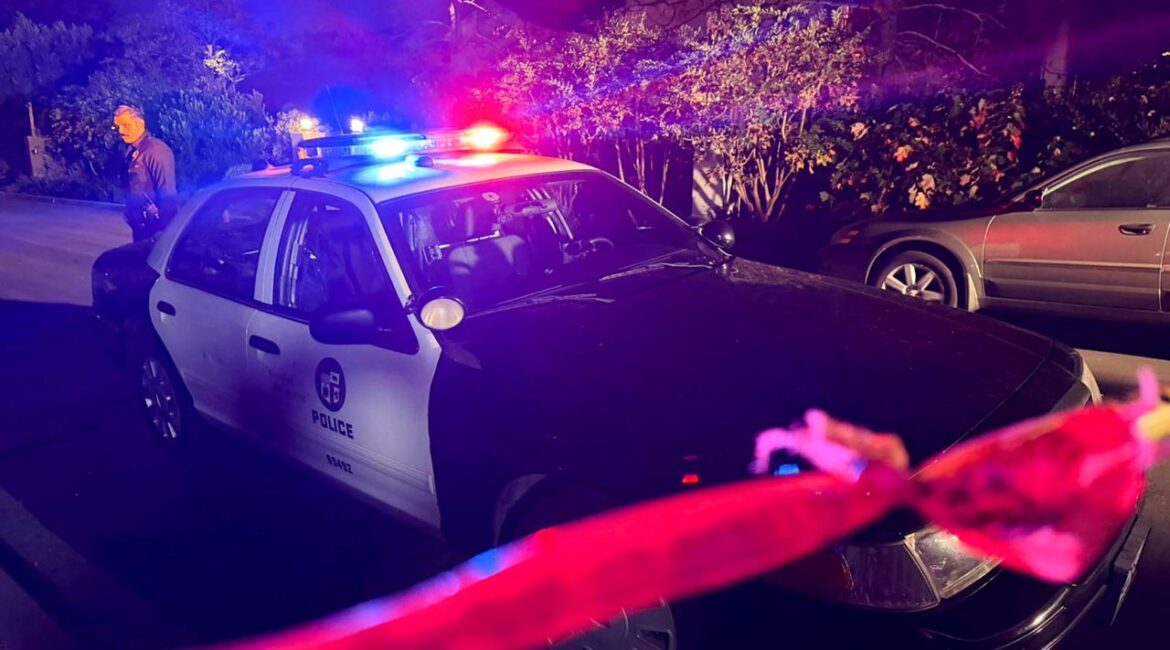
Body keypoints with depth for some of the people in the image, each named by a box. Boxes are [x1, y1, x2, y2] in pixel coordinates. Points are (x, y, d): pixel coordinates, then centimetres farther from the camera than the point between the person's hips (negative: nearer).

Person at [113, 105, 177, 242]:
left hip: (156, 229, -9)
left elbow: (168, 194, -19)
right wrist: (131, 217, 14)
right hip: (140, 227, 9)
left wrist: (161, 230, -20)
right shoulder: (131, 151, 11)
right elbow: (133, 192, 16)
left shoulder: (156, 151, -16)